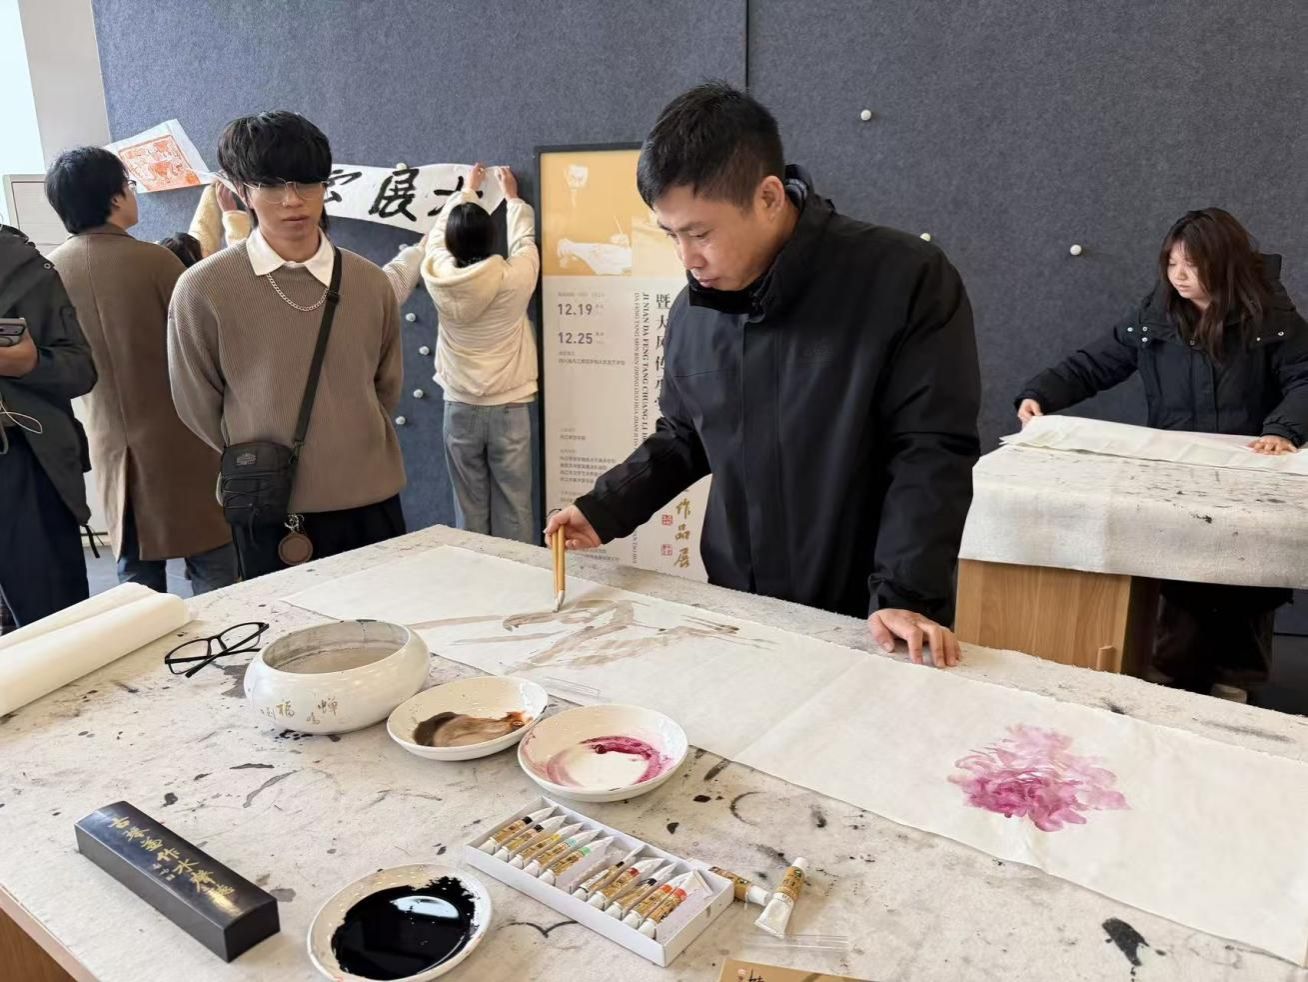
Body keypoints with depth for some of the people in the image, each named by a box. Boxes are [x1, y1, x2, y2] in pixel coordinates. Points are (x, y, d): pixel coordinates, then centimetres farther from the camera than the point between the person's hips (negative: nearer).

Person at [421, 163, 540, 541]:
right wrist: (512, 196, 28)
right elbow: (524, 240, 11)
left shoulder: (439, 278, -6)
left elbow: (438, 233, 15)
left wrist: (466, 192, 32)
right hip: (509, 409, -2)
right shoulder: (514, 278, -11)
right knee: (513, 509, 4)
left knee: (469, 509, 10)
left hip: (460, 410, 2)